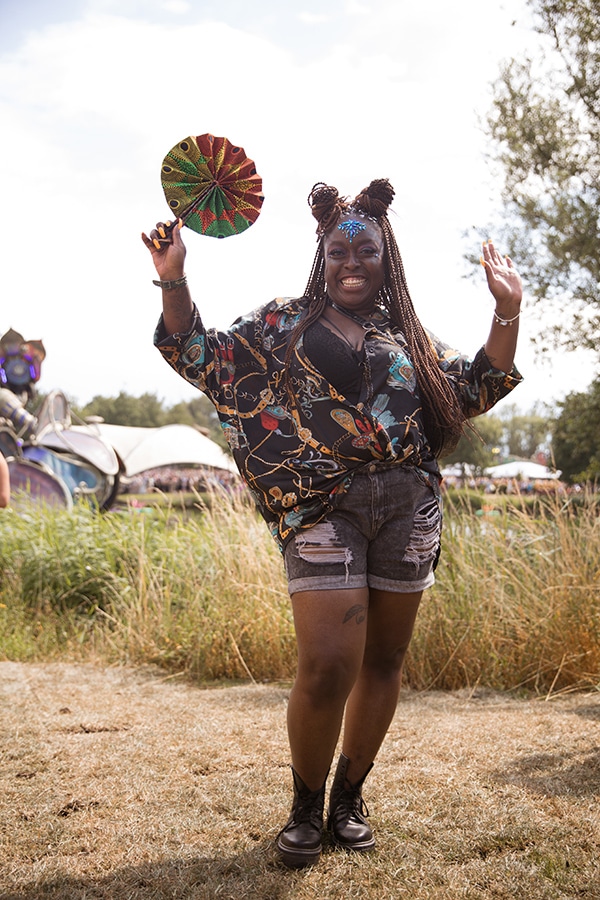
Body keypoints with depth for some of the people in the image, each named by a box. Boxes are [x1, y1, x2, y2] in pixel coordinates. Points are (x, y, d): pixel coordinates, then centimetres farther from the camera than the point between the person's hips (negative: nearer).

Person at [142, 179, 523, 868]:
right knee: (328, 667, -14)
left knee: (382, 660, 8)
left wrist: (507, 312, 5)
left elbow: (473, 391, 14)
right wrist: (174, 284, -4)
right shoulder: (284, 322, 12)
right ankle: (305, 805, 11)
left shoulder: (407, 335, 19)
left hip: (408, 504, 4)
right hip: (324, 504, -3)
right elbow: (204, 357, 10)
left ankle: (349, 796, 27)